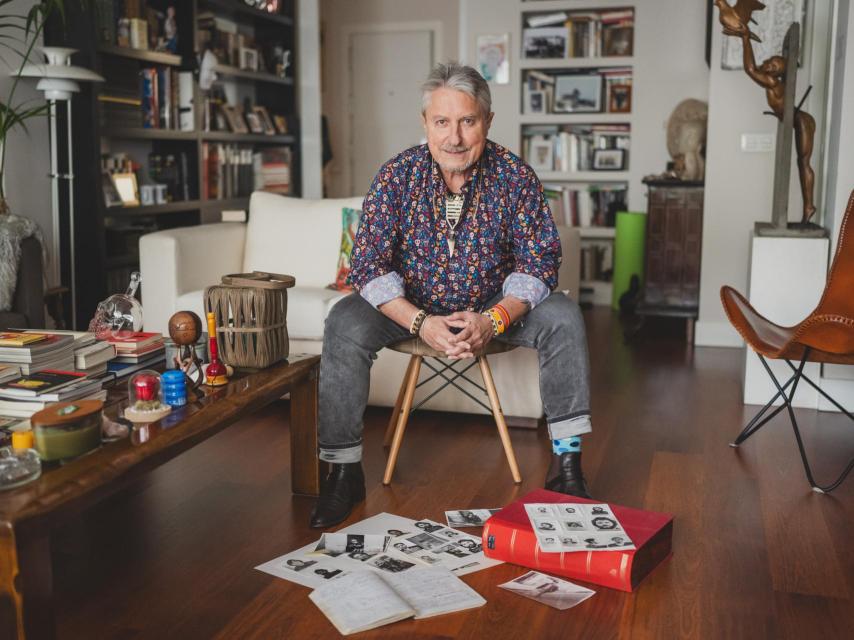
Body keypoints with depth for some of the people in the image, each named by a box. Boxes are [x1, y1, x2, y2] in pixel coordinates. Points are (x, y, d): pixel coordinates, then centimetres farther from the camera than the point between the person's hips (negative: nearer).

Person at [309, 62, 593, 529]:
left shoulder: (516, 177, -12)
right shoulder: (397, 175, -13)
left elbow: (538, 261, -12)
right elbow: (369, 265, -17)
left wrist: (493, 320, -30)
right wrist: (421, 323, -32)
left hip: (495, 307, 1)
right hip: (411, 307, 0)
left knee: (563, 318, -23)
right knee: (345, 324, -26)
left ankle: (567, 466, -15)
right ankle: (344, 472, -15)